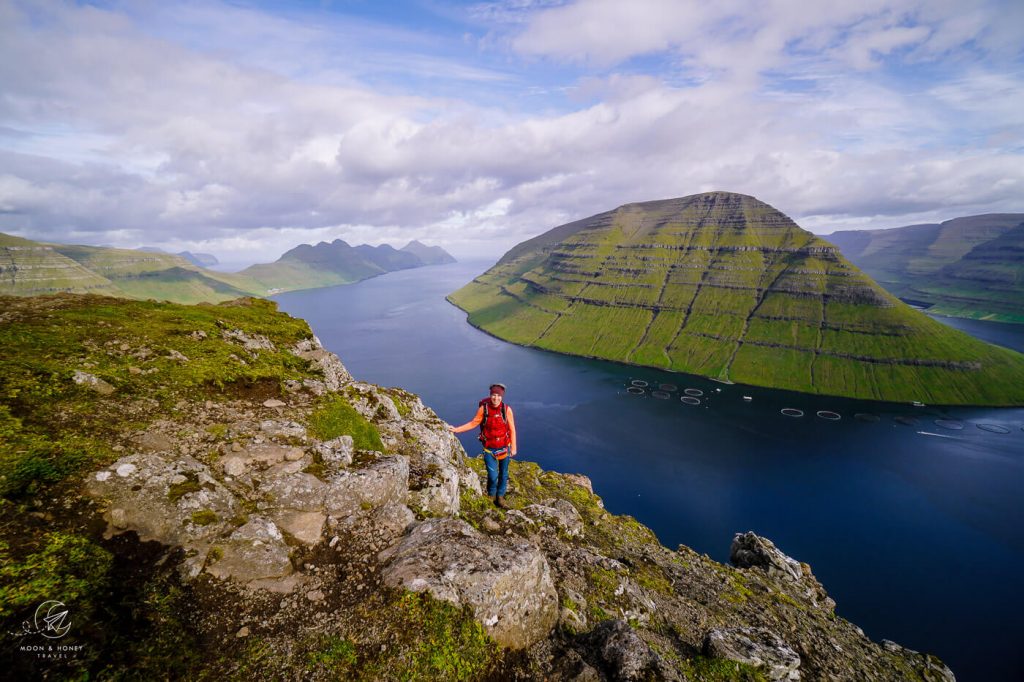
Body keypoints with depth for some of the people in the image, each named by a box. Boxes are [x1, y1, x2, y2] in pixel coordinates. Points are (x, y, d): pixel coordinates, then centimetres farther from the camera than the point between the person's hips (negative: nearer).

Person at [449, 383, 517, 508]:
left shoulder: (507, 409, -12)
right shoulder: (483, 408, -12)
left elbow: (512, 429, -5)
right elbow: (473, 423, 1)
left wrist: (513, 448, -3)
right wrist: (456, 429, -3)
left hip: (504, 447, 1)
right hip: (489, 449, -1)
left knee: (503, 474, 14)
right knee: (492, 476, -6)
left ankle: (500, 497, 36)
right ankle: (491, 497, 23)